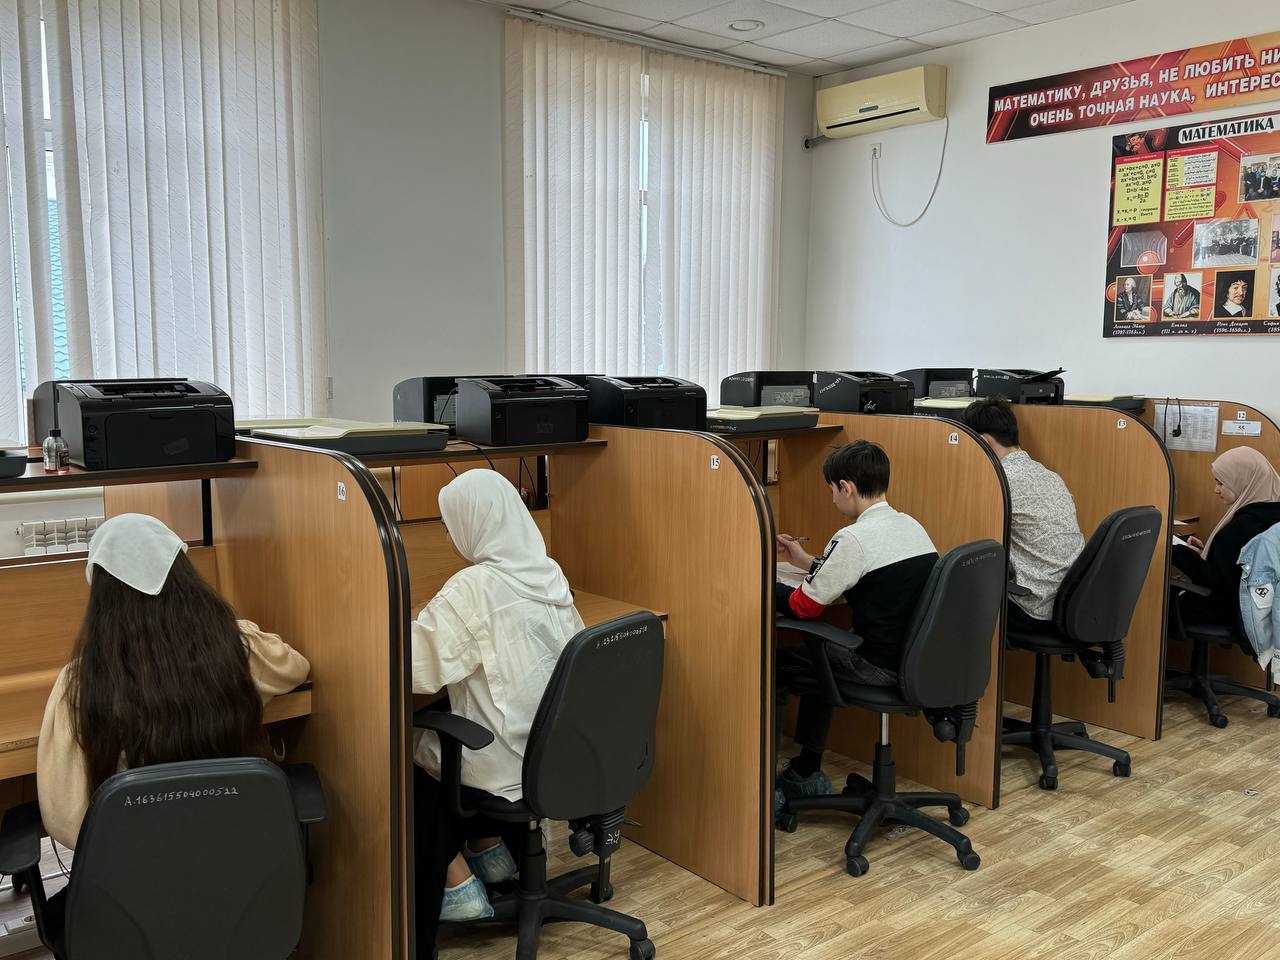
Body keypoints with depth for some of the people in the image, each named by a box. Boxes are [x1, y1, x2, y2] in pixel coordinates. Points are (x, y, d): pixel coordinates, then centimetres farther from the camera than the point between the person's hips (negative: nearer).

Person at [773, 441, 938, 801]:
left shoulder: (854, 538, -17)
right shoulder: (911, 525, 9)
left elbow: (804, 607, -10)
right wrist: (806, 561, 24)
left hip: (882, 667, -9)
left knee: (774, 664, 7)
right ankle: (806, 773, 31)